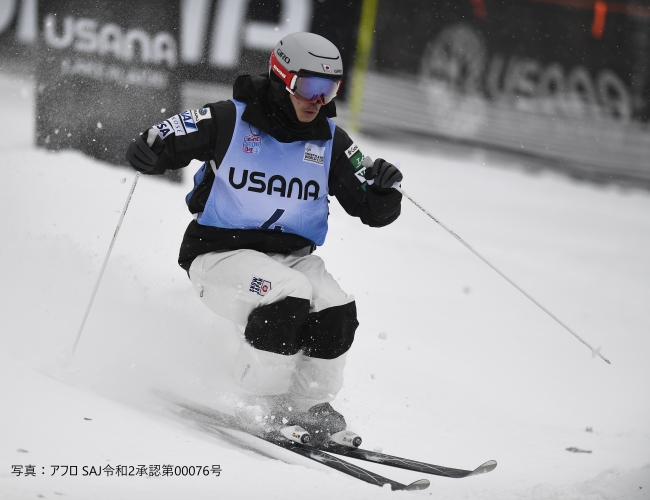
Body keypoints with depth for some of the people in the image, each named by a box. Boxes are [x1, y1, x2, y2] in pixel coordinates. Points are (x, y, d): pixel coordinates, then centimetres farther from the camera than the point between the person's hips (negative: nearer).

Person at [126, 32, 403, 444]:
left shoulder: (330, 143, 3)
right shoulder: (229, 121, -8)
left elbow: (374, 212, 4)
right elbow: (160, 145, -4)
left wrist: (384, 188, -19)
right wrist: (147, 152, -27)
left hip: (291, 254, 5)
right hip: (221, 251, -5)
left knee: (337, 313, -22)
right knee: (289, 298, -31)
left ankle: (307, 404, 1)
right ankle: (264, 406, -14)